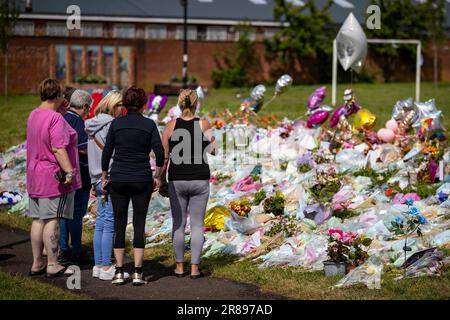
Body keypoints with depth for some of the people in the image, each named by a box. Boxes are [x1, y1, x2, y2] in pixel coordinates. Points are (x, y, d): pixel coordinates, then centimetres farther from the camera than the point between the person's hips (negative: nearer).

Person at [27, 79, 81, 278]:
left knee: (38, 220, 11)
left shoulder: (33, 115, 10)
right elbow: (59, 149, -23)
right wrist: (69, 171, -22)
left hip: (35, 176, 8)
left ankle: (37, 264, 17)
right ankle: (52, 265, 0)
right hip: (55, 177, -8)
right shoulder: (56, 118, -17)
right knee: (52, 220, -4)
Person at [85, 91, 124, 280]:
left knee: (100, 222, 12)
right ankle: (106, 267, -3)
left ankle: (98, 265, 15)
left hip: (98, 179, 9)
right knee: (109, 224, -5)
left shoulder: (91, 125, 13)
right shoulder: (111, 124, -13)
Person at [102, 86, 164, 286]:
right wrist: (157, 177, 6)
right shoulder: (149, 124, -2)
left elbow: (107, 152, 1)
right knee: (139, 225, 3)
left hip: (118, 179, 1)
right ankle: (137, 273, -1)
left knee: (119, 224, 7)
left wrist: (104, 177, 11)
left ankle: (119, 272, 6)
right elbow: (159, 152, -7)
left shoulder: (116, 124, 1)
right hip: (142, 180, -1)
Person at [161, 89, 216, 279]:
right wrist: (209, 135, 5)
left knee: (178, 224, 9)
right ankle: (195, 268, 5)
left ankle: (179, 266, 13)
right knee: (197, 224, 5)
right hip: (199, 180, -1)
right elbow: (213, 150, -13)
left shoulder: (171, 126, -2)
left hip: (177, 180, 1)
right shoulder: (203, 125, -4)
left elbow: (164, 156, -1)